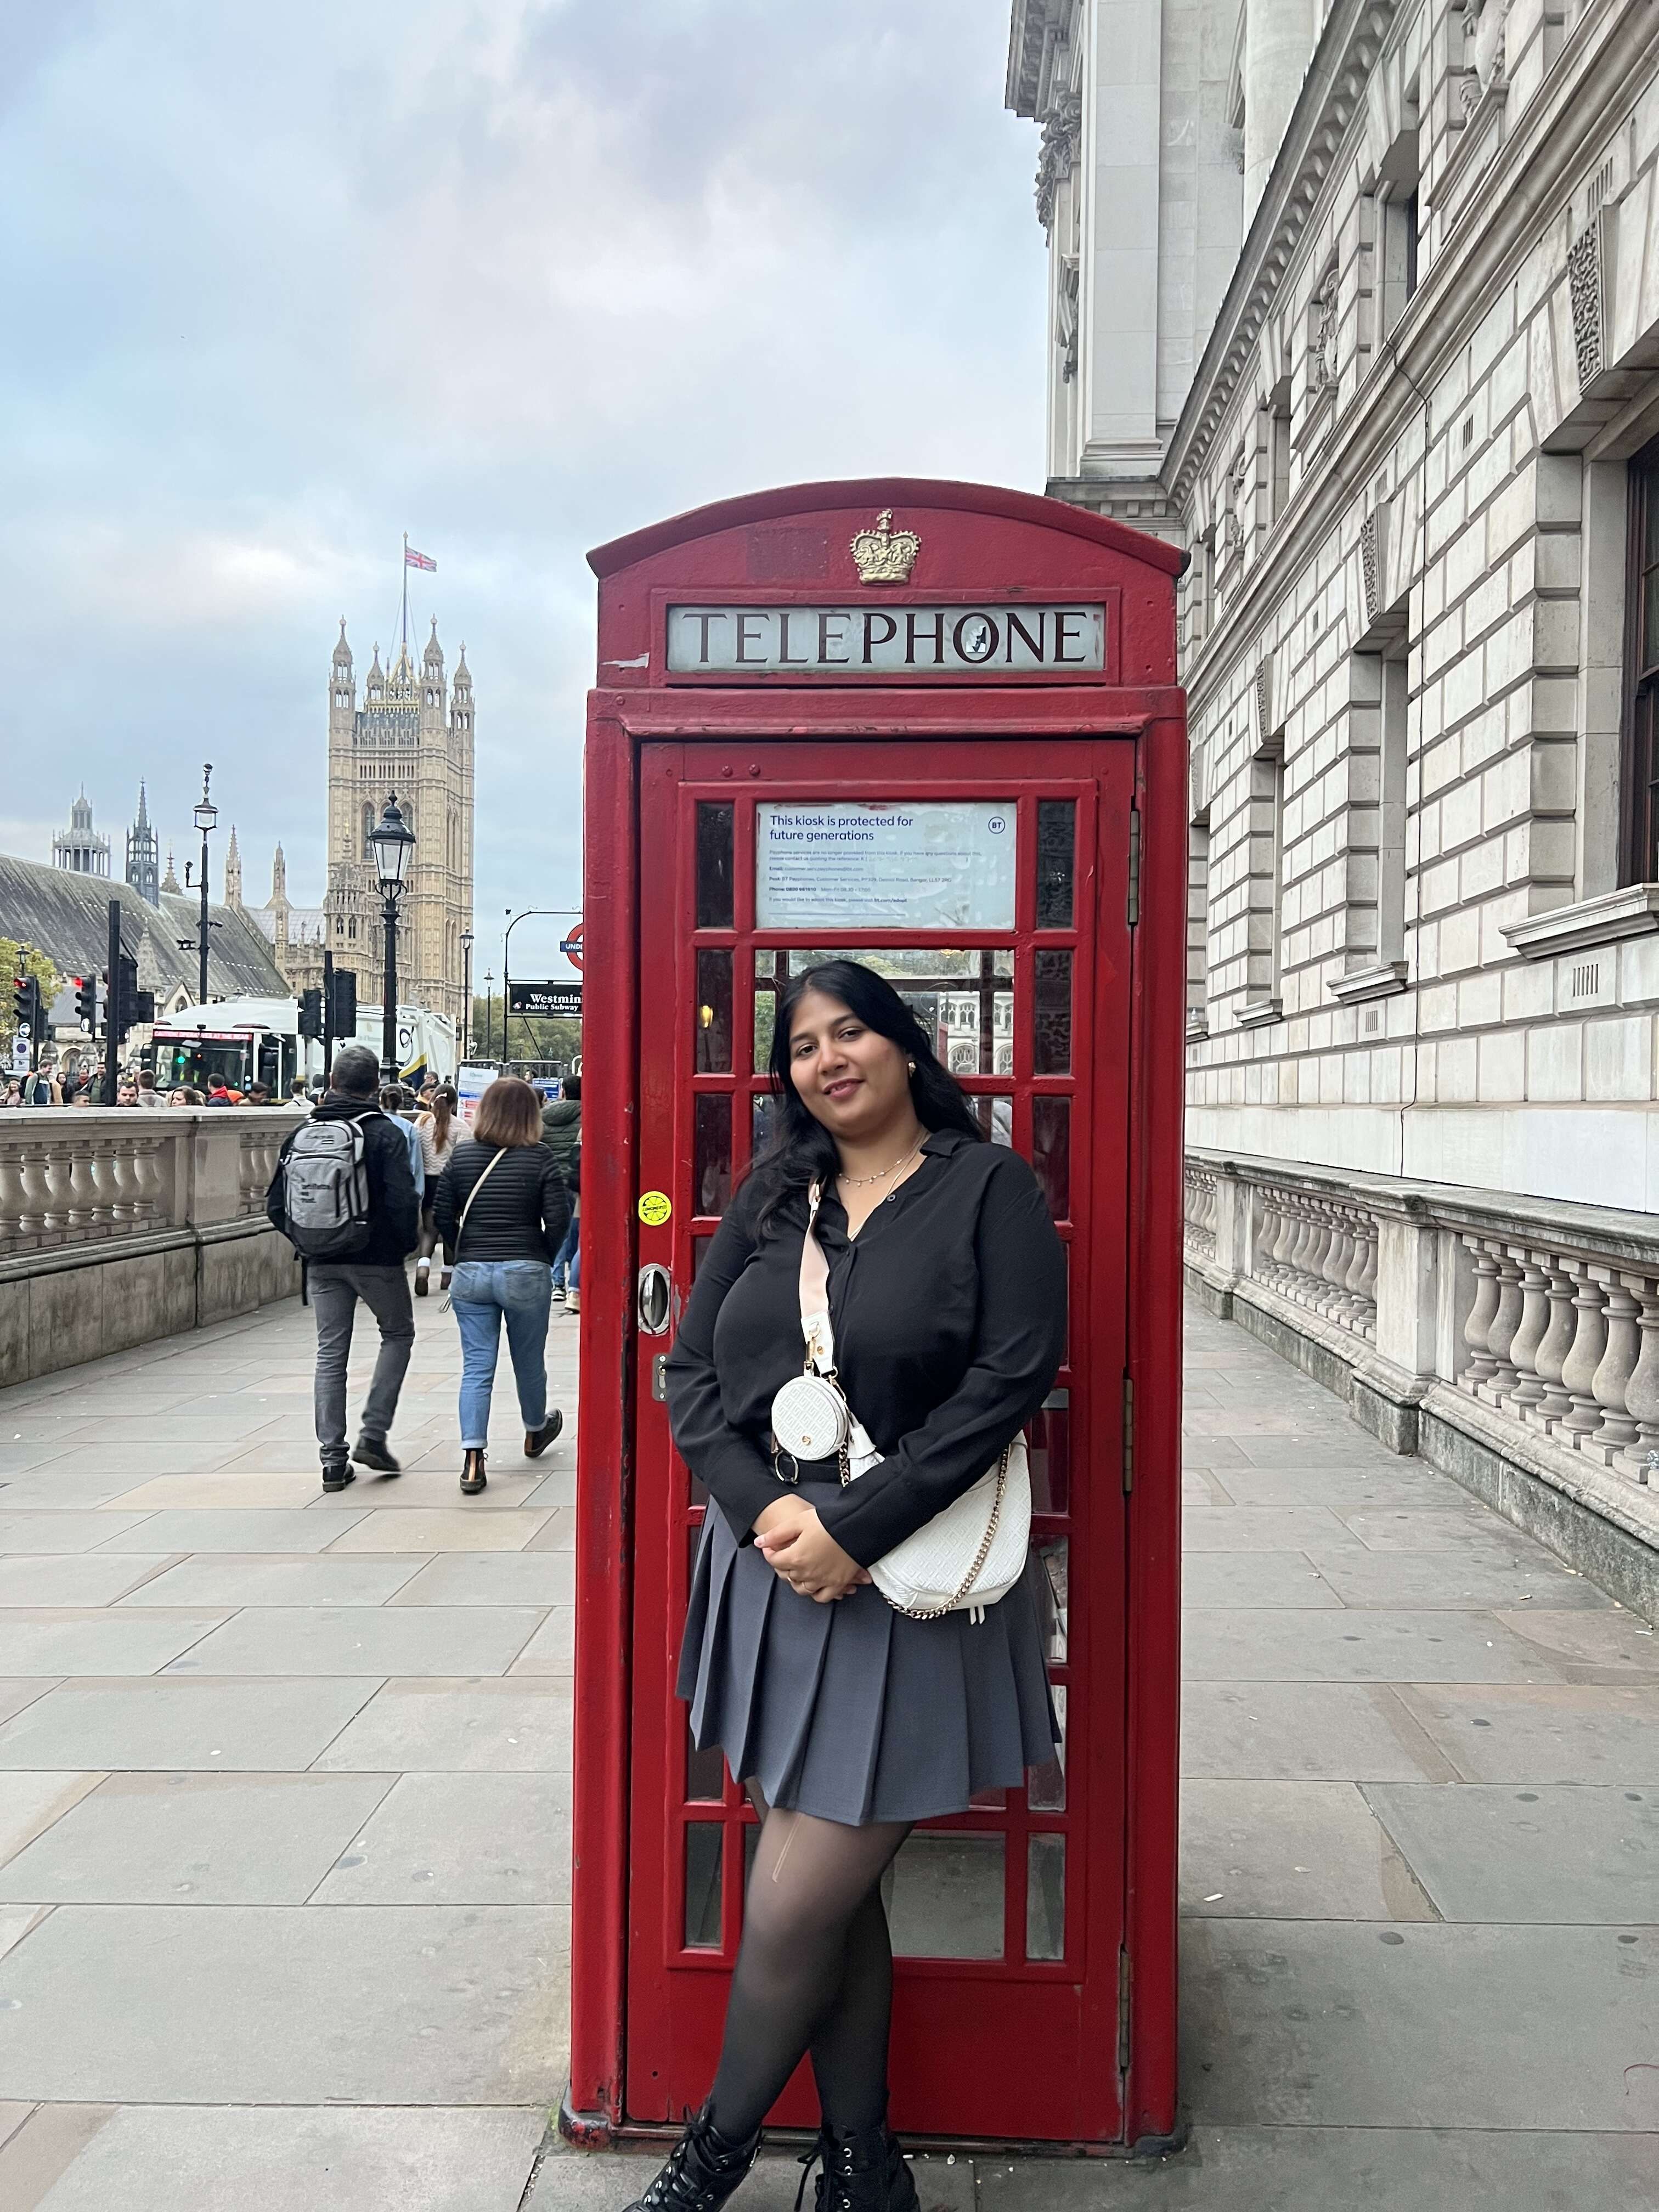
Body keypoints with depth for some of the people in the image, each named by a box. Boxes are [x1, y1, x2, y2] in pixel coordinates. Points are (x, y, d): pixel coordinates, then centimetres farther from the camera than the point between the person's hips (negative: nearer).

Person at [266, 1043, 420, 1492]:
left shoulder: (302, 1133, 3)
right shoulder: (385, 1133, -11)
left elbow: (276, 1205, 4)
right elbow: (403, 1202, -18)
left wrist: (305, 1241, 16)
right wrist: (407, 1245, -1)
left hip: (322, 1264, 4)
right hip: (376, 1258, -4)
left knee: (330, 1353, 10)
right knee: (398, 1334, 16)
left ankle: (333, 1458, 11)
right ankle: (373, 1434, 7)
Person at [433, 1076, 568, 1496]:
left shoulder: (461, 1155, 1)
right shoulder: (539, 1158, -7)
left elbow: (443, 1217, 2)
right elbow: (557, 1220, -10)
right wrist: (542, 1258, 7)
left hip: (470, 1274, 2)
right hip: (525, 1274, -2)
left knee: (476, 1367, 4)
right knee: (529, 1362, 17)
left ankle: (472, 1460, -6)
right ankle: (535, 1432, 40)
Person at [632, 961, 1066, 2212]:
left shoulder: (988, 1188, -5)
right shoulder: (773, 1197, 8)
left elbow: (1011, 1379, -14)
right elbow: (690, 1373, 5)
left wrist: (854, 1529, -18)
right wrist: (767, 1510, -12)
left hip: (905, 1592, -4)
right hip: (775, 1577, 5)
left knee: (793, 1912, 0)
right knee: (837, 1893, 16)